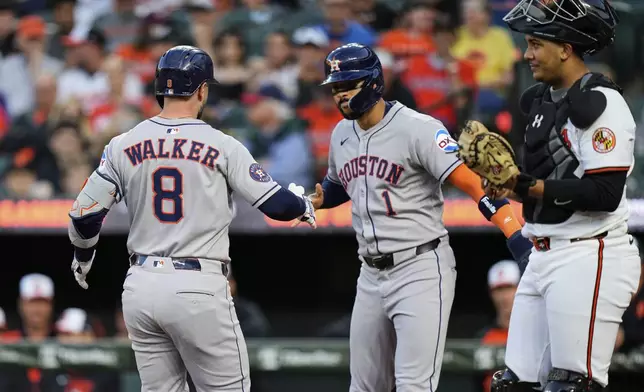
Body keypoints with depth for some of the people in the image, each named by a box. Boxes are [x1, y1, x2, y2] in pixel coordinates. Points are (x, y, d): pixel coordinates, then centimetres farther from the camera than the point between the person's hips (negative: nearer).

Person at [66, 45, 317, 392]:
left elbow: (84, 216, 4)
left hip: (141, 286, 4)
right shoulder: (222, 147, -7)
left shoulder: (123, 146, 3)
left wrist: (82, 256, 25)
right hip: (198, 287, -4)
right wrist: (301, 201, 17)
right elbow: (277, 205, -7)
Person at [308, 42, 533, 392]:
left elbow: (471, 182, -21)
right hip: (371, 274, 8)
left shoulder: (417, 128, -14)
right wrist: (314, 199, 5)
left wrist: (517, 238, -32)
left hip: (421, 269, -8)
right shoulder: (341, 135, 9)